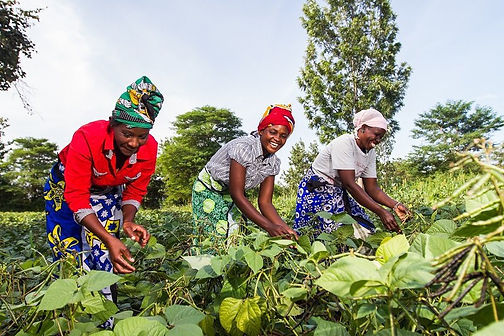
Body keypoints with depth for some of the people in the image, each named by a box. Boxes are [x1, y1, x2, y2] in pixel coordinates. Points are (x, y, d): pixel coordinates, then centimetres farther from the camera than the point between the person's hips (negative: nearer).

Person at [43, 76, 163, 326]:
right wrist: (109, 240, -46)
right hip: (67, 186, -2)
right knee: (69, 256, -2)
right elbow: (77, 198, -36)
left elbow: (135, 191, -11)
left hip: (109, 192, 2)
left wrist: (127, 221, -30)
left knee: (102, 257, -5)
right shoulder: (87, 138, -36)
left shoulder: (149, 148, -25)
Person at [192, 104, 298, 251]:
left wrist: (286, 228, -26)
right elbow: (236, 194, -32)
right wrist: (269, 227, -37)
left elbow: (265, 202, -10)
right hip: (208, 190, -6)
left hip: (230, 198, 6)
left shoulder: (273, 163, -8)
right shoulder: (244, 147, -30)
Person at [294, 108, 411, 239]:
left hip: (338, 193, 8)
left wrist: (395, 205, -14)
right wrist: (381, 212, -29)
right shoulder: (344, 143, -21)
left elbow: (372, 188, 3)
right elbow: (349, 184, -27)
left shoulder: (371, 153, 4)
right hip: (317, 191, -8)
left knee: (366, 232, -2)